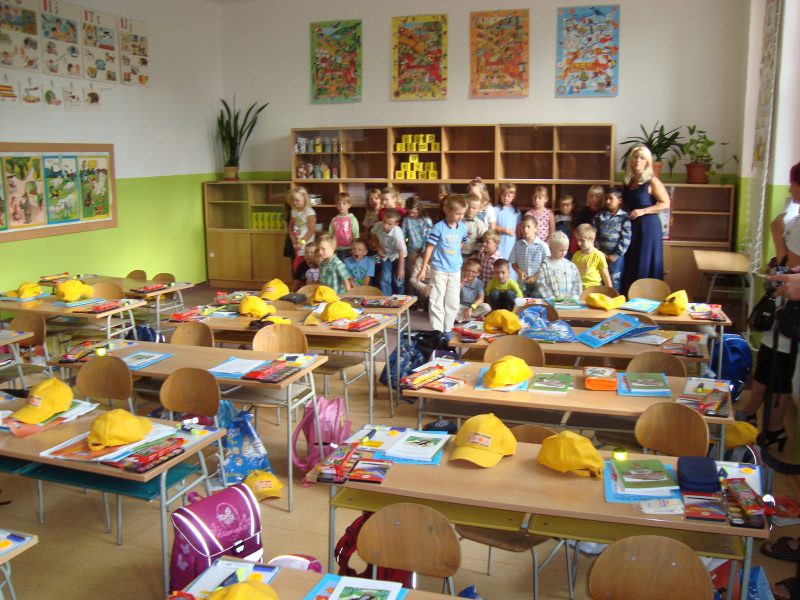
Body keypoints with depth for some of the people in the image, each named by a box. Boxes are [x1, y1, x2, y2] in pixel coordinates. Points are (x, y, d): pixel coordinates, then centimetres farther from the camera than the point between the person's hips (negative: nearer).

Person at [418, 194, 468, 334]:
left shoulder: (462, 227, 1)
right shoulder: (439, 227, -13)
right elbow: (429, 247, -9)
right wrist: (423, 268, -8)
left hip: (455, 271, 5)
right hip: (439, 270, -5)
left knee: (453, 303, 11)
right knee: (437, 302, -1)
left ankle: (448, 330, 22)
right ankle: (437, 331, 4)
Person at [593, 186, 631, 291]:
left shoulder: (624, 217, -1)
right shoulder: (599, 216, 8)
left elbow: (626, 238, -8)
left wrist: (616, 255, -12)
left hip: (616, 256, -3)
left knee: (614, 283, 3)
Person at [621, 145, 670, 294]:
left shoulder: (652, 181, -9)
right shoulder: (628, 181, 9)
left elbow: (665, 203, -12)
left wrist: (643, 211, -18)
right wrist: (624, 211, 6)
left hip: (648, 226, -6)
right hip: (630, 226, 6)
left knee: (645, 265, -2)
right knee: (629, 264, 9)